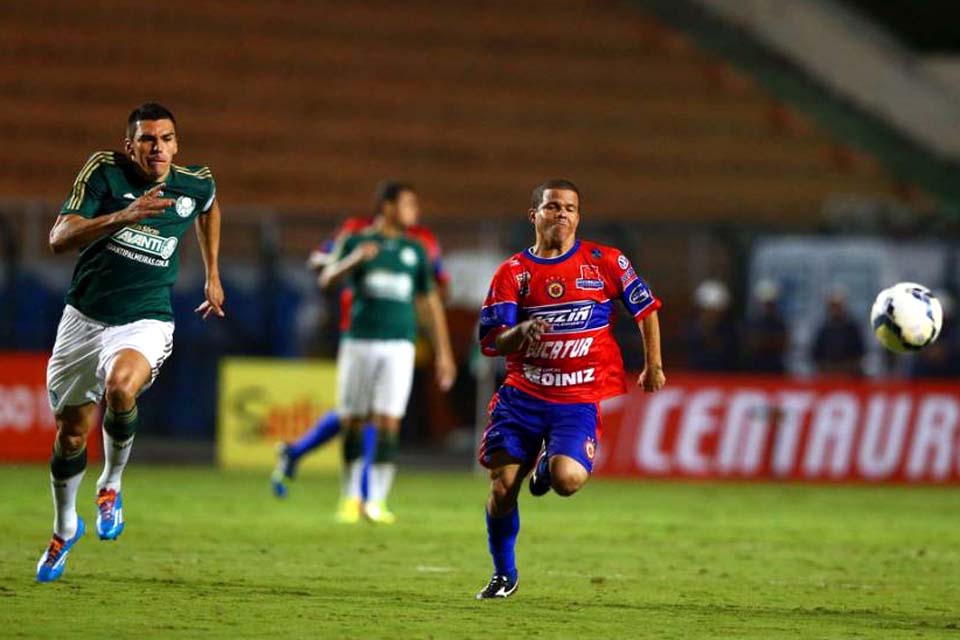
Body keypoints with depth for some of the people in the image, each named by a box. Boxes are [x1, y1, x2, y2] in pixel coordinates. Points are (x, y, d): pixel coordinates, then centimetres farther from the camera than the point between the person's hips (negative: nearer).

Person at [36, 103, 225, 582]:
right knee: (71, 434, 11)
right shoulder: (105, 171, -10)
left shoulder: (196, 185, -2)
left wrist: (212, 276, 26)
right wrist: (123, 216, -33)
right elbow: (59, 238, -21)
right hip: (84, 318, 1)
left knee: (120, 389, -34)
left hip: (145, 322, -1)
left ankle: (111, 486, -8)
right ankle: (65, 529, 38)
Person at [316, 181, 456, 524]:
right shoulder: (357, 242, 5)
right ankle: (352, 499, 14)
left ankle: (377, 501, -6)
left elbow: (429, 303, 16)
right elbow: (327, 281, -8)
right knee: (353, 424, 2)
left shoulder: (414, 250, 11)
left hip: (398, 345, 1)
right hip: (359, 342, -1)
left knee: (387, 424, -9)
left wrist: (443, 352, 13)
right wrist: (355, 259, -26)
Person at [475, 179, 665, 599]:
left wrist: (653, 365, 12)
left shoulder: (605, 262, 3)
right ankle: (504, 575, 18)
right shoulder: (512, 272, 3)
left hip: (579, 397, -2)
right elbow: (491, 342, -1)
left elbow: (645, 307, 14)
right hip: (521, 394, 2)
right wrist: (521, 332, -21)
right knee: (502, 488, -6)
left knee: (567, 480, -25)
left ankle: (548, 466, 16)